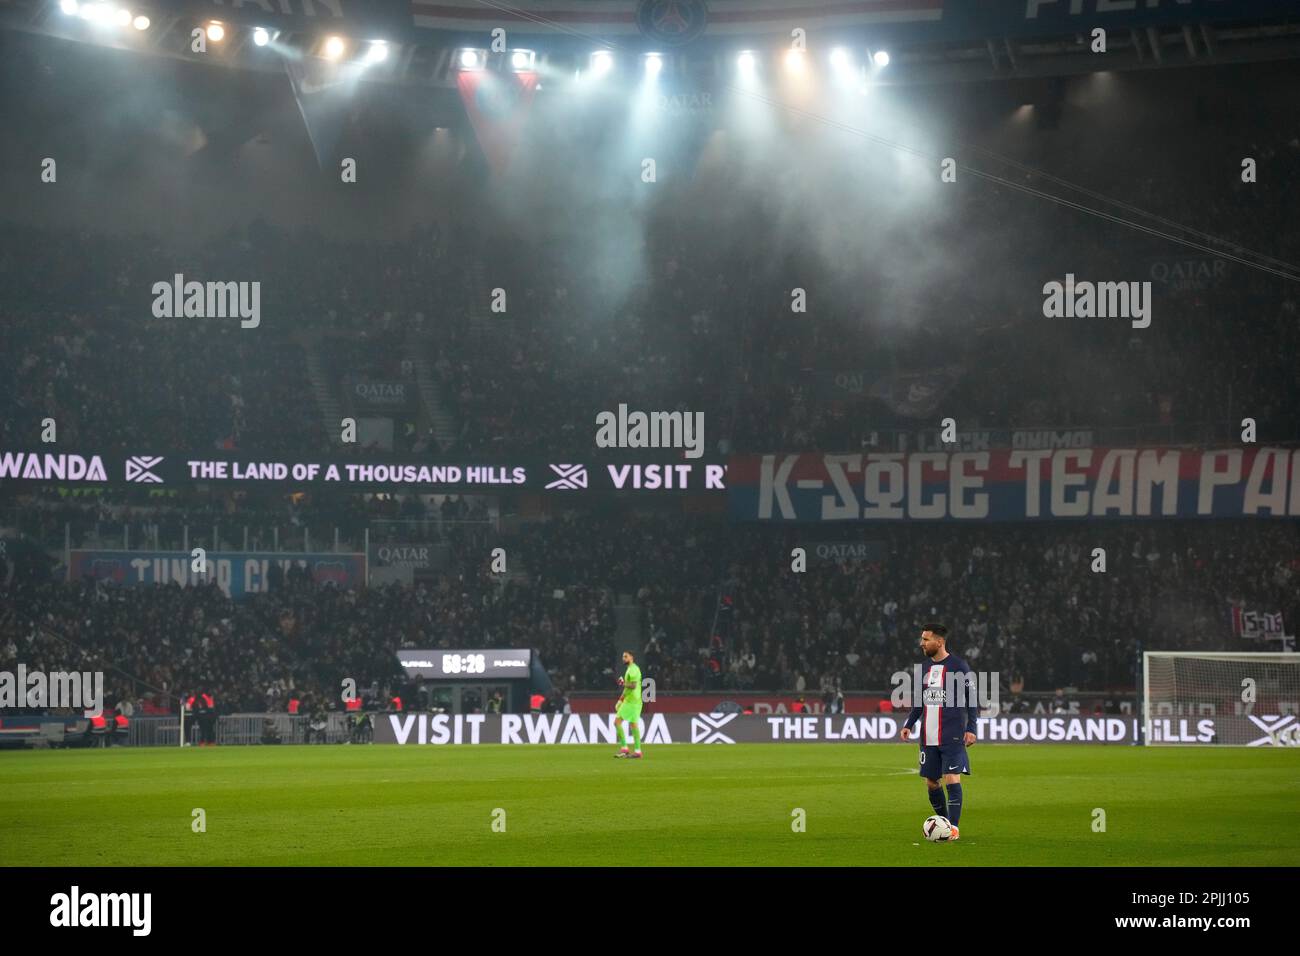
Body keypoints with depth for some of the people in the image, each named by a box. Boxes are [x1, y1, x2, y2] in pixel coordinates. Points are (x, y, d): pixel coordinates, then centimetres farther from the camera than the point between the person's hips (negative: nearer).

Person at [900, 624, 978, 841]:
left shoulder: (959, 666, -5)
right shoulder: (924, 667, 12)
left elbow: (972, 699, -5)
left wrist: (971, 729, -12)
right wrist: (908, 724, 12)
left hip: (952, 737, -6)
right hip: (928, 737, 6)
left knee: (952, 779, -13)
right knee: (931, 782, 7)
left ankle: (954, 827, -12)